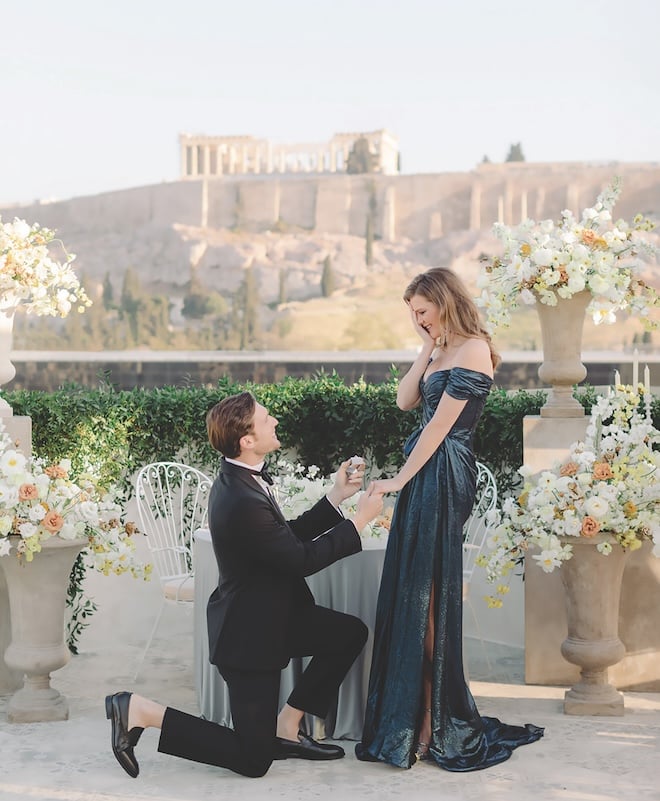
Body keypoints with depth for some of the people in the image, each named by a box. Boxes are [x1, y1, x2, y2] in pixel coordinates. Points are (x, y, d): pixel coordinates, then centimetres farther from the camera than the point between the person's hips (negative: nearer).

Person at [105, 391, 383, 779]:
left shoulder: (241, 480, 2)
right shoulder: (243, 501, -29)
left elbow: (291, 535, 12)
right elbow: (302, 560, -20)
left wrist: (336, 497, 6)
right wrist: (360, 520, -13)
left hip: (271, 616, 10)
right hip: (249, 631, -10)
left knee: (352, 633, 10)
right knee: (253, 759, -3)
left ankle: (287, 727, 15)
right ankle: (141, 710, 1)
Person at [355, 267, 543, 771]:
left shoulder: (472, 350, -12)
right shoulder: (445, 351, 16)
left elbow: (439, 426, -15)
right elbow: (406, 401, 10)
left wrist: (400, 480, -13)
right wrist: (427, 349, 4)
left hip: (444, 478, -9)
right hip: (425, 476, 9)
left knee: (426, 597, -4)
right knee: (411, 592, 11)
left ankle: (427, 724, 5)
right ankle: (417, 717, 20)